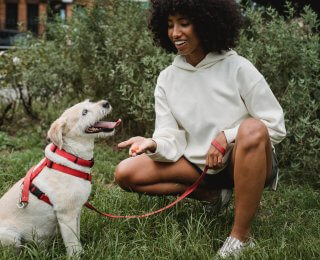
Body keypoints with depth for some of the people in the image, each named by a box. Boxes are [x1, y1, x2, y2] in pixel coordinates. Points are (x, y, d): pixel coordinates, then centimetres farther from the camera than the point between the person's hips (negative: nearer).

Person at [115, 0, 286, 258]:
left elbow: (276, 126, -12)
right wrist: (154, 145, -29)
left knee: (252, 129, -38)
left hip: (244, 162, -4)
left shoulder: (237, 67, -12)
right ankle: (212, 194, 0)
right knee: (126, 173, -10)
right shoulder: (167, 78, -1)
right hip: (199, 165, 4)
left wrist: (227, 137, -23)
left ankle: (241, 236, -27)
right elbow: (172, 140, -7)